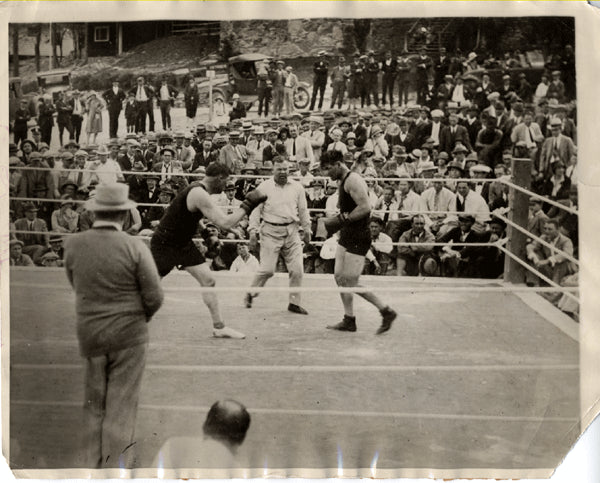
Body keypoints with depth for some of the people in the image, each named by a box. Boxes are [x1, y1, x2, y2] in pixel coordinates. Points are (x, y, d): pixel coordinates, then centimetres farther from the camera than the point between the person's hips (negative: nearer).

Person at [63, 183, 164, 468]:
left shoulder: (73, 245, -6)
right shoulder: (135, 247, -15)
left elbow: (77, 286, 9)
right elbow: (154, 297, -11)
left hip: (89, 335, 3)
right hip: (128, 336, -3)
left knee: (94, 405, 18)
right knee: (121, 408, 5)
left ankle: (94, 466, 24)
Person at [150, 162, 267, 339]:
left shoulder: (198, 190, 5)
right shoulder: (199, 194, -26)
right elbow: (225, 223, -29)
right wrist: (247, 205, -22)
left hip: (182, 243, 10)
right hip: (164, 244, -10)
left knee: (208, 281, 4)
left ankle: (219, 327, 10)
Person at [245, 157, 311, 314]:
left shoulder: (297, 187, 8)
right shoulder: (264, 187, -1)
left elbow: (303, 210, 16)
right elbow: (255, 210, 1)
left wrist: (306, 230, 18)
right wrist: (253, 232, -4)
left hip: (292, 232, 3)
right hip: (270, 232, -3)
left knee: (297, 269, -1)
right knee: (267, 269, -7)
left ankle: (294, 303, 13)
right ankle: (250, 294, 17)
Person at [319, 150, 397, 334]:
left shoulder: (353, 180, -15)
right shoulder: (343, 182, 16)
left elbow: (365, 208, -25)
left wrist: (341, 219, -20)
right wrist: (336, 219, 8)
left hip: (358, 238, -10)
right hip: (347, 237, 10)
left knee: (350, 283, -8)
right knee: (339, 277, 9)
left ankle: (386, 311, 4)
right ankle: (349, 320, 17)